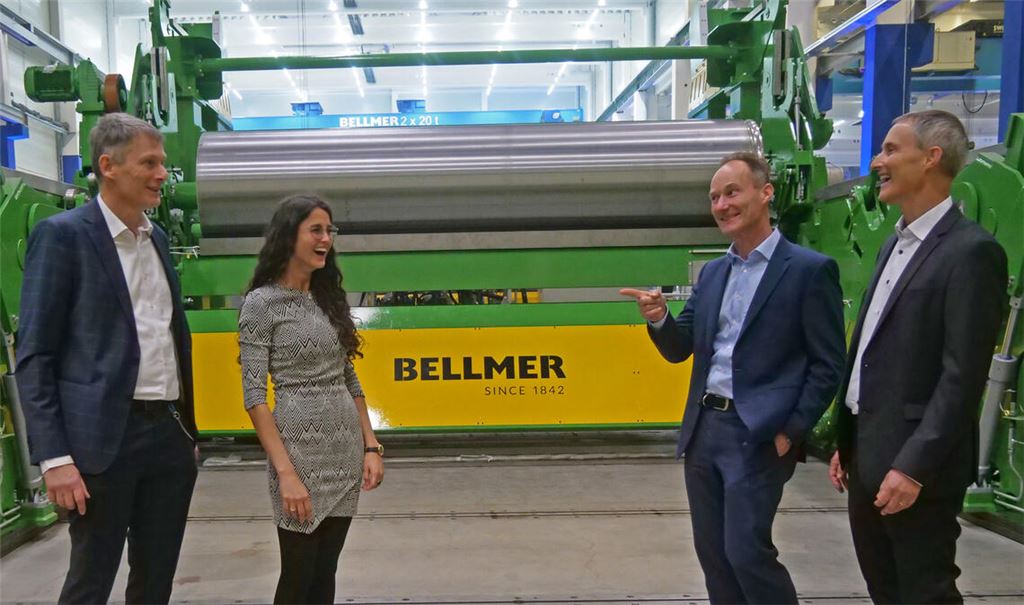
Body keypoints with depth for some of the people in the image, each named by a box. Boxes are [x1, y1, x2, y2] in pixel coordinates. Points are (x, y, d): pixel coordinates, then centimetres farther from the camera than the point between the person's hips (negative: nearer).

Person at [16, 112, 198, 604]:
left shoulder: (157, 238, 13)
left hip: (170, 433, 6)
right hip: (105, 438, -6)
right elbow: (34, 356, -9)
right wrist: (54, 458, -15)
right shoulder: (62, 235, -7)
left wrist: (188, 428, 15)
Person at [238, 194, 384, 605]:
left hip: (347, 453, 6)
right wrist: (285, 471, -18)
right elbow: (254, 395, -12)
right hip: (301, 452, -6)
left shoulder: (330, 298, 10)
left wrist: (371, 445, 7)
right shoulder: (261, 303, -8)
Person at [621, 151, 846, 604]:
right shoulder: (712, 272, 12)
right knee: (712, 551, 14)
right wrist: (659, 319, -9)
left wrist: (791, 432, -11)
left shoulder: (810, 269, -7)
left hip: (756, 436, -6)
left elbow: (828, 366, -7)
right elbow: (681, 350, 11)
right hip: (703, 430, 7)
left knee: (747, 551, -4)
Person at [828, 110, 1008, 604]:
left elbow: (962, 377, -19)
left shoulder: (971, 251, -14)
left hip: (913, 464, -8)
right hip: (867, 456, 8)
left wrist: (914, 467, -21)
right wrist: (846, 443, 14)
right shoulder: (895, 244, 13)